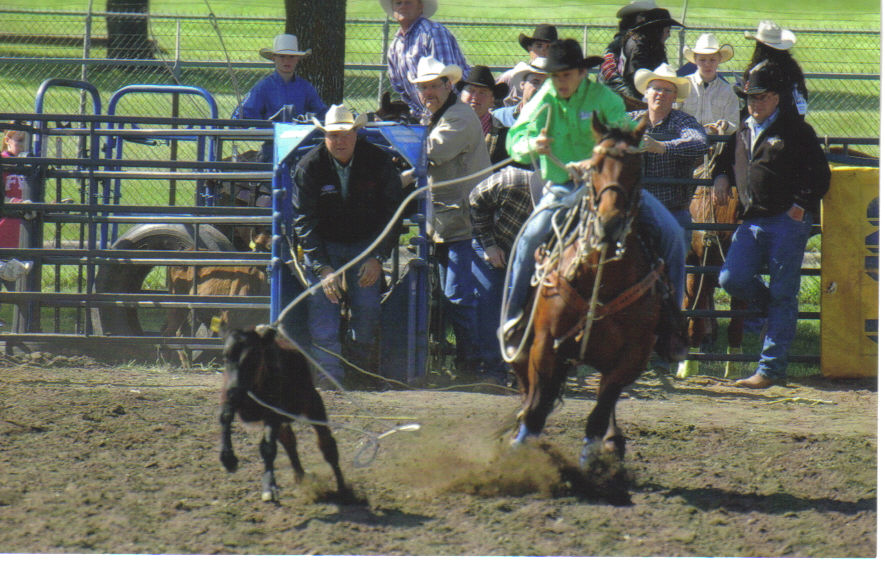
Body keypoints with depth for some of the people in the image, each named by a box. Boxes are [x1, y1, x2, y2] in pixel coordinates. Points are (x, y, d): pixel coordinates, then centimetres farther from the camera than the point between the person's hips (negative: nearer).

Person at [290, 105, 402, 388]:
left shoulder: (379, 162, -10)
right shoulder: (308, 167, -12)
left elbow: (391, 213, -3)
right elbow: (304, 222, -11)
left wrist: (377, 258, -14)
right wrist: (323, 268, -20)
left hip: (366, 245, 0)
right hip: (323, 245, 0)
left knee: (367, 308, -10)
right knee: (322, 308, -14)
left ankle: (364, 367, 12)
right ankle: (330, 375, -11)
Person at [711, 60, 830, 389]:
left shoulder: (796, 131, 0)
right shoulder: (742, 133, 18)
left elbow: (819, 175, -3)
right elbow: (726, 160, 36)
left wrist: (800, 205, -14)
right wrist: (721, 176, 14)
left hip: (788, 222, -6)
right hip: (751, 223, 6)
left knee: (782, 296, -4)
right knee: (731, 279, -10)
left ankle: (772, 368, -2)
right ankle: (773, 311, 20)